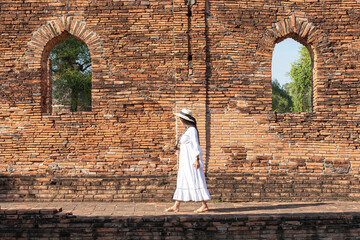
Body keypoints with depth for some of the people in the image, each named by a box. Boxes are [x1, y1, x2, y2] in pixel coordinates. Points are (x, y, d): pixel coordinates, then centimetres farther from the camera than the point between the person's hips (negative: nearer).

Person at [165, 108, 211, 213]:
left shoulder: (192, 130, -12)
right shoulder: (188, 130, 16)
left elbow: (196, 145, -17)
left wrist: (196, 160, -21)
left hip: (192, 159, -10)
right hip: (186, 161, 10)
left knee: (196, 182, -7)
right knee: (182, 181, 7)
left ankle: (204, 205, -1)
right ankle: (176, 206, 8)